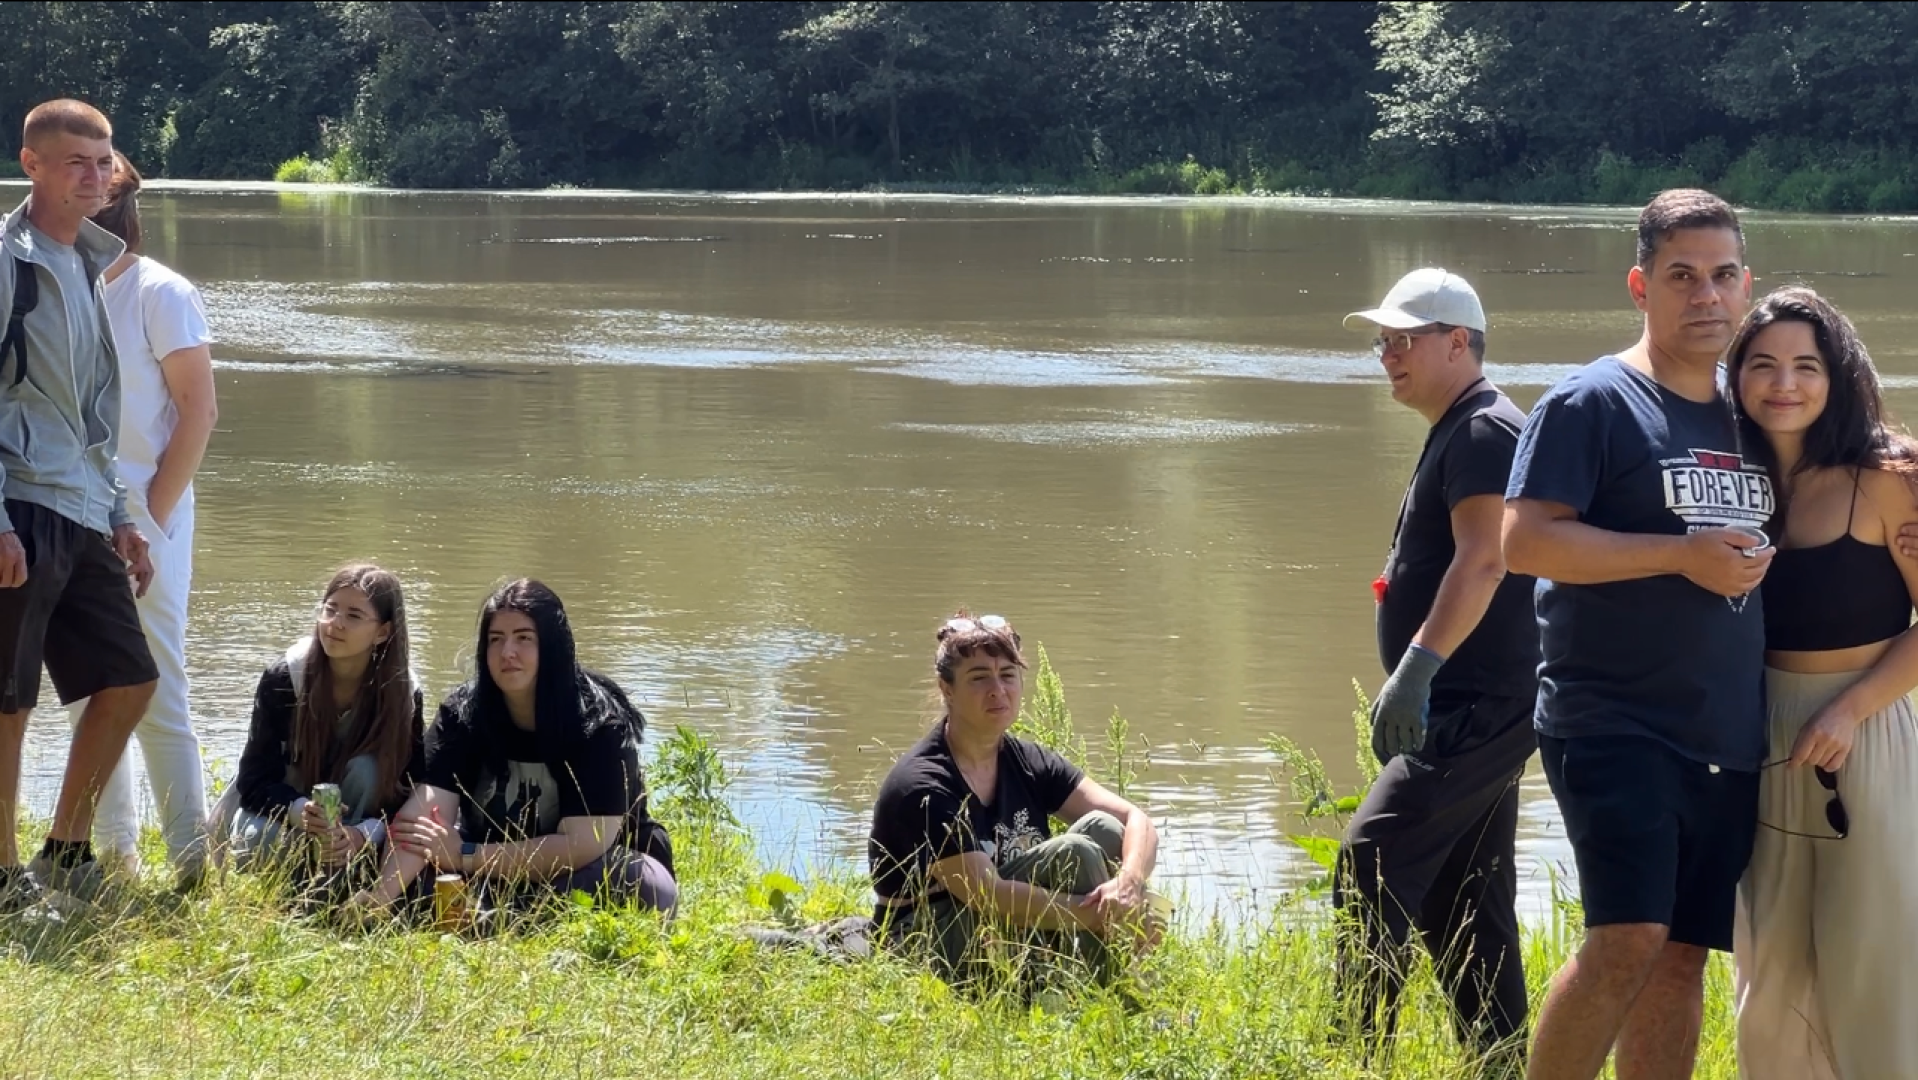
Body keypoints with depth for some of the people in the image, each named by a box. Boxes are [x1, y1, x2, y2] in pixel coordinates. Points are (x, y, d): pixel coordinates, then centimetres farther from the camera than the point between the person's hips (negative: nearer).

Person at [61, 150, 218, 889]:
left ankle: (191, 854, -3)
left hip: (143, 527, -6)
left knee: (155, 695, -7)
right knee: (87, 692, 10)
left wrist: (152, 515, -13)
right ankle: (113, 848, 17)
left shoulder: (159, 295, -7)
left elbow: (199, 410, -10)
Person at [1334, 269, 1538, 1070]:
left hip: (1476, 705, -11)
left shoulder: (1483, 431, -12)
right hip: (1468, 706, 11)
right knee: (1466, 909, 11)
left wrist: (1418, 664, -33)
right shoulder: (1456, 436, 20)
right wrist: (1420, 677, 25)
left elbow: (1484, 558, -25)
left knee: (1371, 867, -16)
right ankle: (1500, 1063, 14)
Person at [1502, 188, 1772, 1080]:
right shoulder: (1591, 404, -5)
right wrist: (1683, 555, -19)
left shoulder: (1743, 418, 16)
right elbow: (1524, 541, -15)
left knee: (1683, 954, 7)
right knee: (1628, 939, -19)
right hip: (1614, 725, -7)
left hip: (1727, 738, 7)